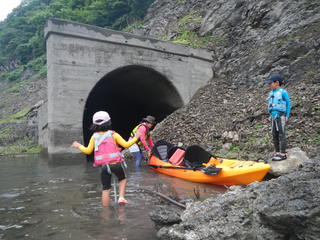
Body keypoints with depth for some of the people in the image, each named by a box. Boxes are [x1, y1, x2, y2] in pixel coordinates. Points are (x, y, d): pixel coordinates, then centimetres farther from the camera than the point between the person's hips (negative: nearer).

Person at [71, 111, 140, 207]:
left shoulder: (94, 136, 6)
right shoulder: (113, 134, 0)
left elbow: (88, 151, 7)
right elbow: (126, 145, -3)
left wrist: (79, 146, 25)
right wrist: (135, 138, 12)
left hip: (103, 166, 2)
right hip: (116, 164, -2)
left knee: (106, 189, 12)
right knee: (122, 179, 25)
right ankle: (121, 197, 8)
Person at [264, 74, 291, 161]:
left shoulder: (283, 92, -9)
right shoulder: (271, 93, 12)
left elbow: (288, 104, -5)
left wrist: (287, 116, -7)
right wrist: (270, 116, 14)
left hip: (281, 117, -7)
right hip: (274, 117, 7)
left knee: (281, 135, -3)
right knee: (274, 136, 9)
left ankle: (283, 154, 4)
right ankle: (277, 153, 18)